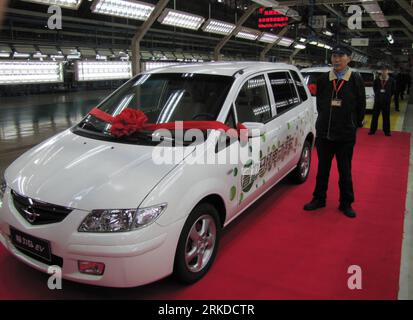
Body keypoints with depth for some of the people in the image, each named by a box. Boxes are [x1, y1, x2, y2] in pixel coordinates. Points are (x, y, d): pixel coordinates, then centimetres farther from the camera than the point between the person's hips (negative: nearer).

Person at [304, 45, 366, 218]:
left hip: (346, 135, -2)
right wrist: (325, 120, 11)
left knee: (345, 171, 9)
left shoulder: (356, 80, -6)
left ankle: (346, 203, 23)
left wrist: (355, 124, 5)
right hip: (324, 132, 2)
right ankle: (319, 199, 27)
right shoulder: (323, 79, 1)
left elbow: (361, 105, 1)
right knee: (322, 168, 13)